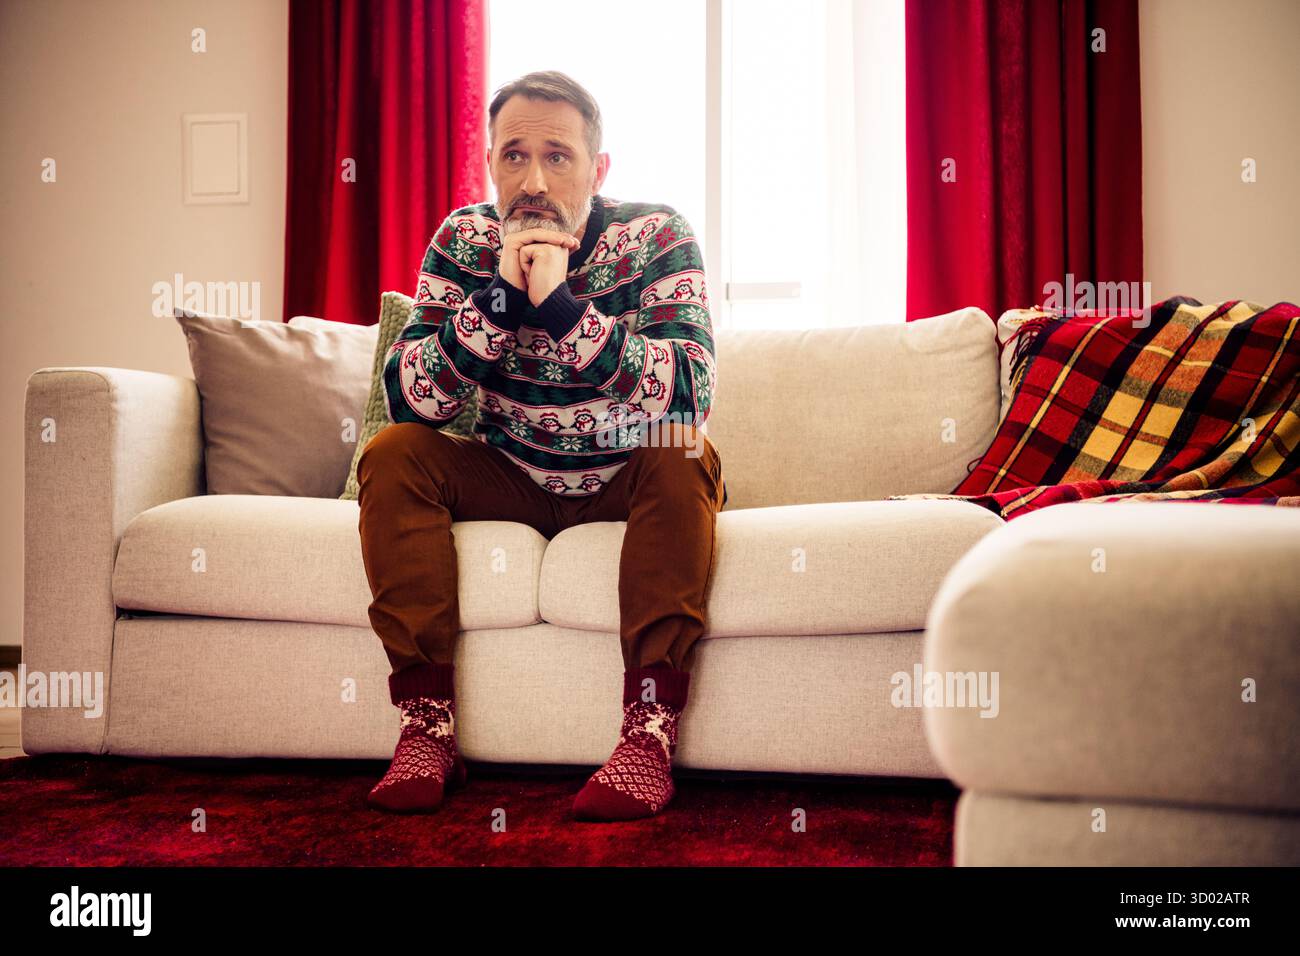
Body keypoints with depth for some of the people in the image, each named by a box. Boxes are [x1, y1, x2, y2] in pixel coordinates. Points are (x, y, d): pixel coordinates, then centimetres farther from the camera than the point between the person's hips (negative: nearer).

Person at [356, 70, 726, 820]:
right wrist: (500, 300, -31)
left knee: (686, 456, -31)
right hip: (510, 481, 2)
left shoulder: (657, 238, -14)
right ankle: (427, 728, -23)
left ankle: (650, 733, -32)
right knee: (392, 455, -20)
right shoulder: (464, 241, -7)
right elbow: (409, 398, -17)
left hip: (629, 484, -2)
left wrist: (561, 308, -38)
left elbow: (692, 392, -30)